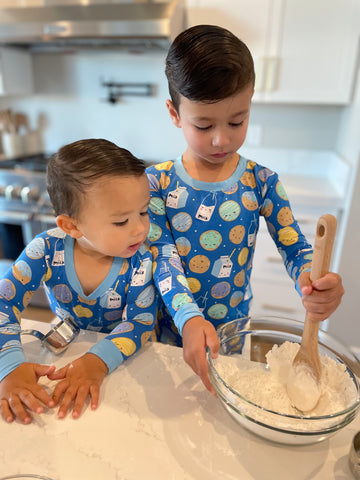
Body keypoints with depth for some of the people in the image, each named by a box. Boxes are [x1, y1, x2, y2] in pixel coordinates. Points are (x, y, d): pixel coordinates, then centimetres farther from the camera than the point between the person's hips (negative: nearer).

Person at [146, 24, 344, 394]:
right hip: (172, 333, 0)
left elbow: (295, 248, -10)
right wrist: (189, 319, -35)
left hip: (231, 334, 1)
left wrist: (314, 284, -33)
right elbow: (163, 259, -19)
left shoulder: (261, 182, -10)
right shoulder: (157, 182, -14)